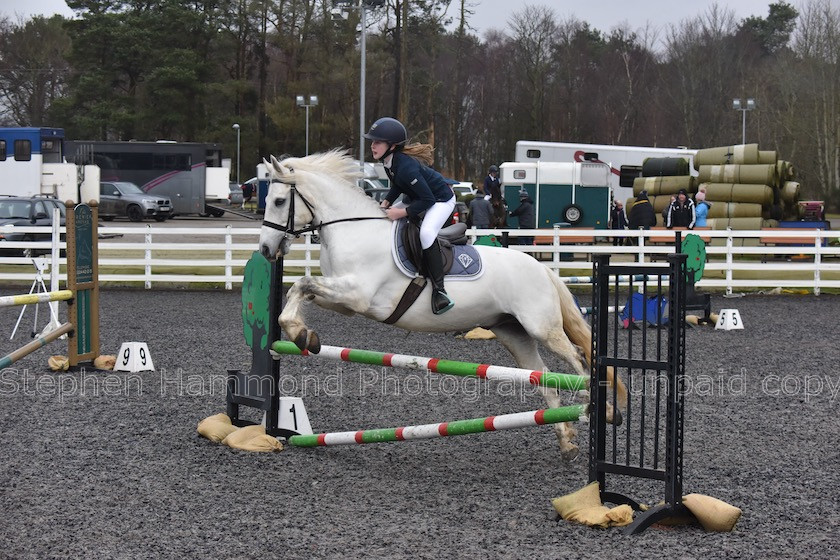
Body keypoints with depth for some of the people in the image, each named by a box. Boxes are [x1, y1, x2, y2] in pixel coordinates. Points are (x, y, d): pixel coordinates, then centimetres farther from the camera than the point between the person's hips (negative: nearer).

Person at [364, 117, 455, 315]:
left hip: (441, 199, -10)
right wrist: (386, 202, -6)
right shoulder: (389, 161, -8)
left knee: (426, 233, -34)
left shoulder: (406, 166, -36)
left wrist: (402, 212, -32)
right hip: (417, 196, 10)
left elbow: (427, 200, -32)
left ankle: (439, 289, -29)